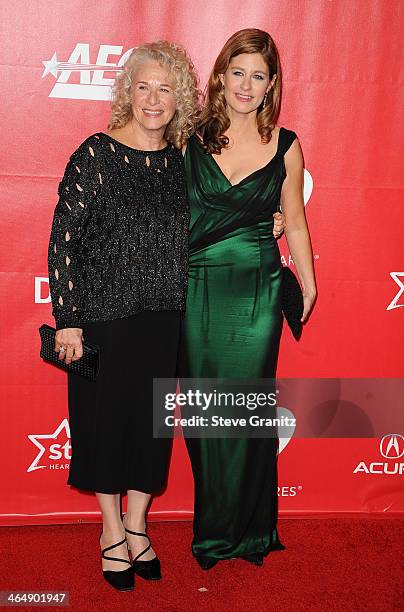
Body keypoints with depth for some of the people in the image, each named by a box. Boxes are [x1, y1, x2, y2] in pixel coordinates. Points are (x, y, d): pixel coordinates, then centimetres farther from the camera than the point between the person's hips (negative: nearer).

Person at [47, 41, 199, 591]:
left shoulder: (182, 159, 4)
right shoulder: (97, 154, -10)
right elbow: (63, 240, -11)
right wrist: (67, 320, -13)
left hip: (165, 319, 4)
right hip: (104, 315, -4)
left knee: (152, 422, 12)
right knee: (105, 419, 8)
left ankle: (137, 527, 31)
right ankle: (112, 531, 29)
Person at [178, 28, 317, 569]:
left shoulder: (285, 145, 3)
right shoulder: (192, 138, 2)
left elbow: (295, 224, 11)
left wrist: (308, 287, 14)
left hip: (258, 291, 0)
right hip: (198, 290, 1)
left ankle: (245, 530, 24)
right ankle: (213, 527, 25)